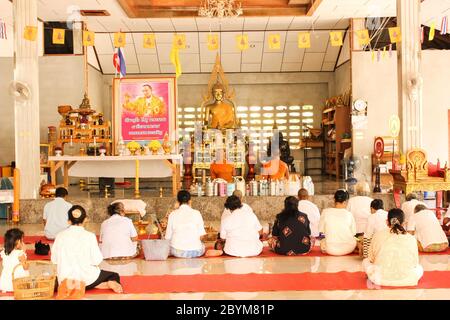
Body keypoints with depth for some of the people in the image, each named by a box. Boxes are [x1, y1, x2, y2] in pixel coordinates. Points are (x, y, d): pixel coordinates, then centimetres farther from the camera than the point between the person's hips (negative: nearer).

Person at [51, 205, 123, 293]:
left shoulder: (60, 236, -4)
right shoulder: (90, 236, -11)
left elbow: (54, 260, 2)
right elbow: (97, 260, -10)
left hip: (65, 280, 2)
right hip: (86, 278, -2)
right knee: (115, 276, 20)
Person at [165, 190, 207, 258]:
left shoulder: (172, 214, 0)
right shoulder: (196, 213, -1)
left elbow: (168, 237, 1)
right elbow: (201, 235, -3)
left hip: (177, 252, 0)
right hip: (195, 252, 1)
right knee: (202, 245, 33)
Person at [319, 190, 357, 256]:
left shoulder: (325, 212, -9)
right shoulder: (349, 214, -8)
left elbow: (321, 231, -1)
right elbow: (353, 233, 1)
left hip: (329, 250, 0)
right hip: (348, 249, 0)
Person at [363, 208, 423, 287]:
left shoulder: (377, 235, -1)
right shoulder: (411, 239, -1)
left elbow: (371, 259, 7)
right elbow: (415, 262, 7)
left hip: (381, 279, -2)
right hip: (405, 280, 2)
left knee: (365, 261, 28)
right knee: (419, 268, 34)